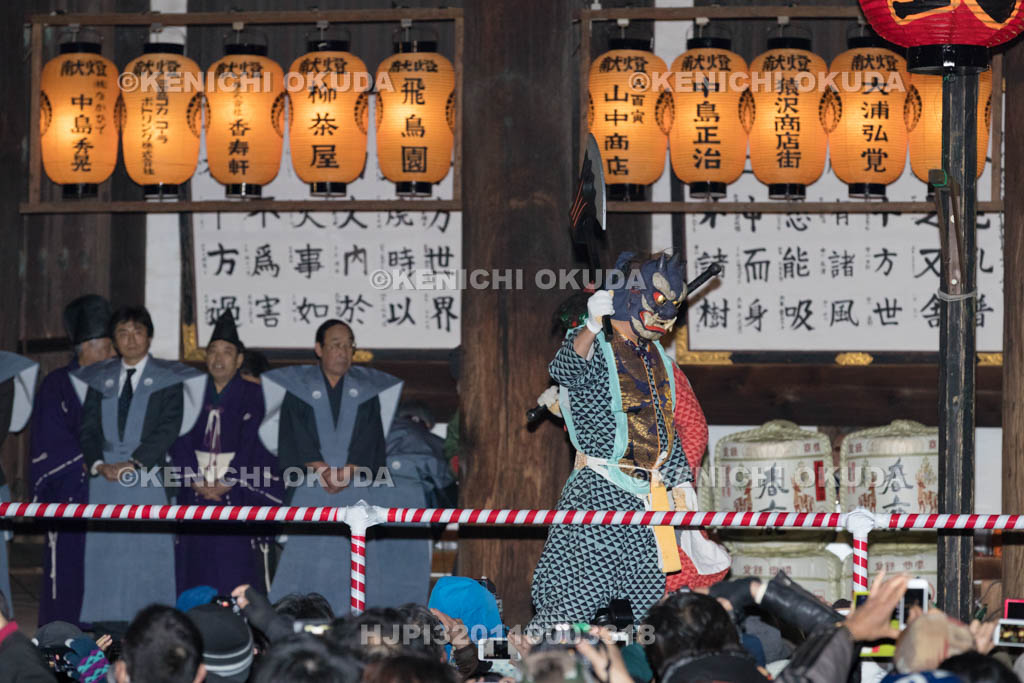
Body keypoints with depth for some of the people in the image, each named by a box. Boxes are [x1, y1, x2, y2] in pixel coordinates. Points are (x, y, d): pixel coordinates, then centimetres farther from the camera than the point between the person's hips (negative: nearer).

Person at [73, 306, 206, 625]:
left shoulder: (168, 379, 4)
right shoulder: (99, 380, 15)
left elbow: (169, 427, -6)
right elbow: (88, 428, 8)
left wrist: (135, 463, -16)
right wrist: (98, 464, -10)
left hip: (148, 481, -3)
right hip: (104, 480, 3)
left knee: (149, 560, -6)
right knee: (104, 560, -1)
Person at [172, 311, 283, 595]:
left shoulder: (254, 396, 2)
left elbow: (251, 444, -7)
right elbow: (181, 441, 4)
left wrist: (227, 483, -14)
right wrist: (197, 481, -9)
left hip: (241, 492, -3)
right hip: (196, 495, 3)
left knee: (238, 569, -8)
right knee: (197, 571, 0)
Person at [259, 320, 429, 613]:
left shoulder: (368, 389, 14)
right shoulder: (298, 387, 10)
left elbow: (370, 439, 3)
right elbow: (295, 438, -1)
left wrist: (348, 471, -13)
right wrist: (321, 469, -16)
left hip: (356, 486, 1)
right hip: (309, 487, -1)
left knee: (354, 554, -7)